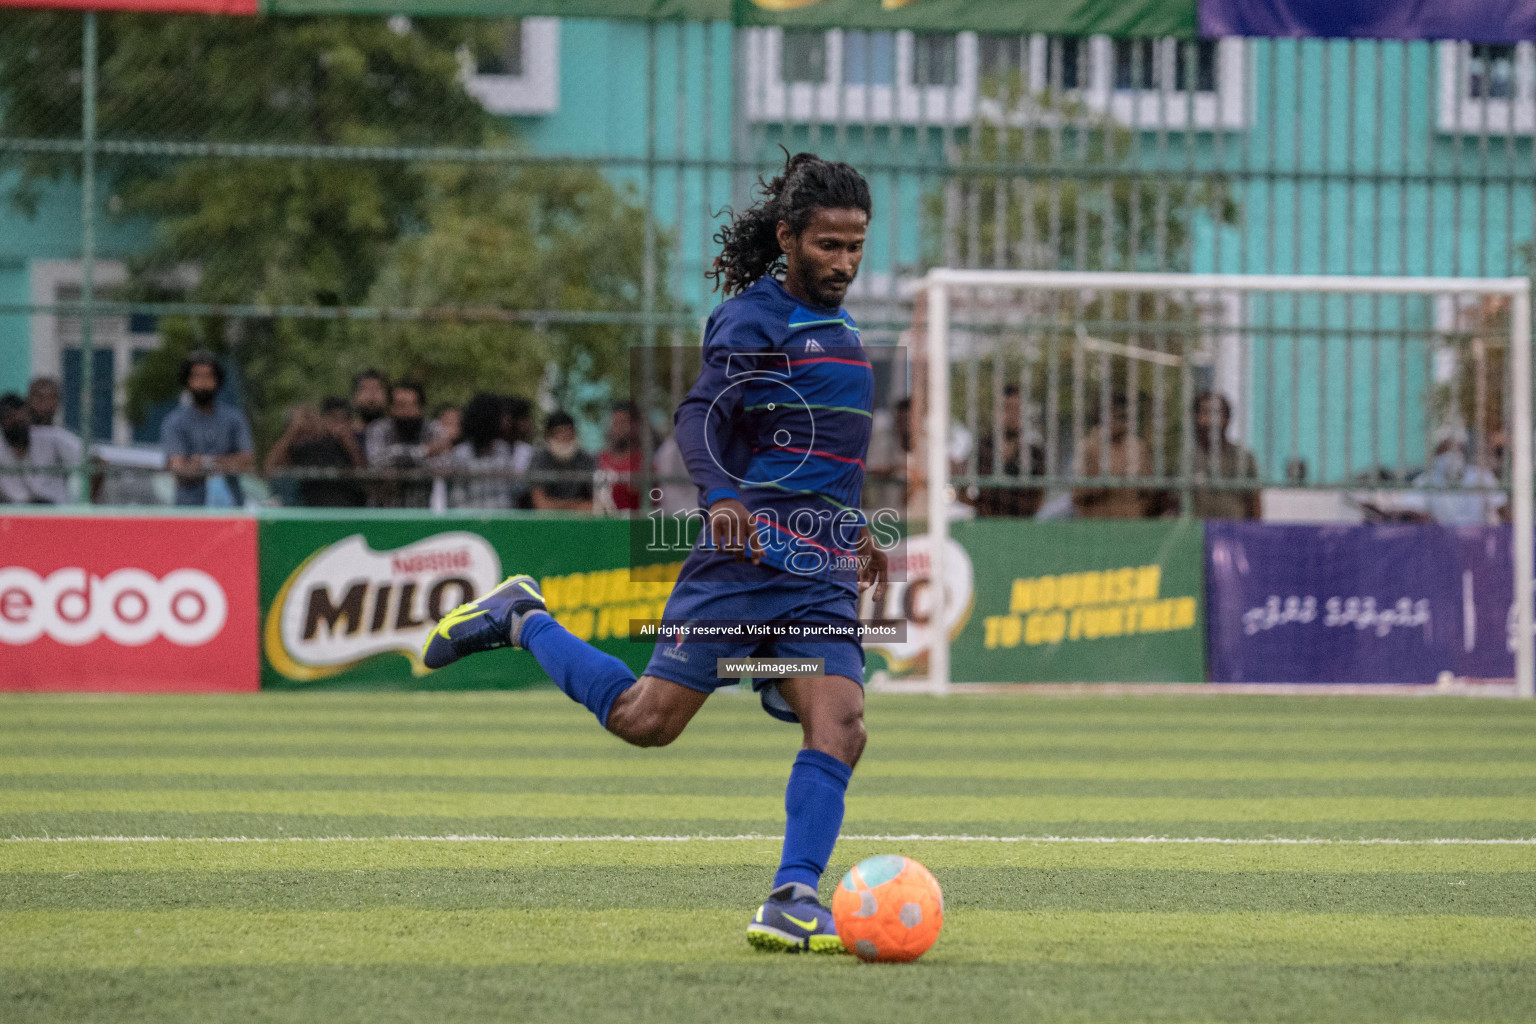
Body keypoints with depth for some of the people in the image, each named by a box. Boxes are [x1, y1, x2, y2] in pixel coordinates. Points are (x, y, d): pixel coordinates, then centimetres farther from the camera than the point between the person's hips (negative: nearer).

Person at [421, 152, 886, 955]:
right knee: (647, 720, -6)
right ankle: (521, 621, 16)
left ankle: (793, 901, -10)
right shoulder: (755, 317, -6)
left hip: (823, 576, 7)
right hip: (748, 554, -7)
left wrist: (851, 528, 38)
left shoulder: (833, 324, 21)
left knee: (839, 730, -13)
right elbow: (701, 416, -21)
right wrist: (721, 495, -38)